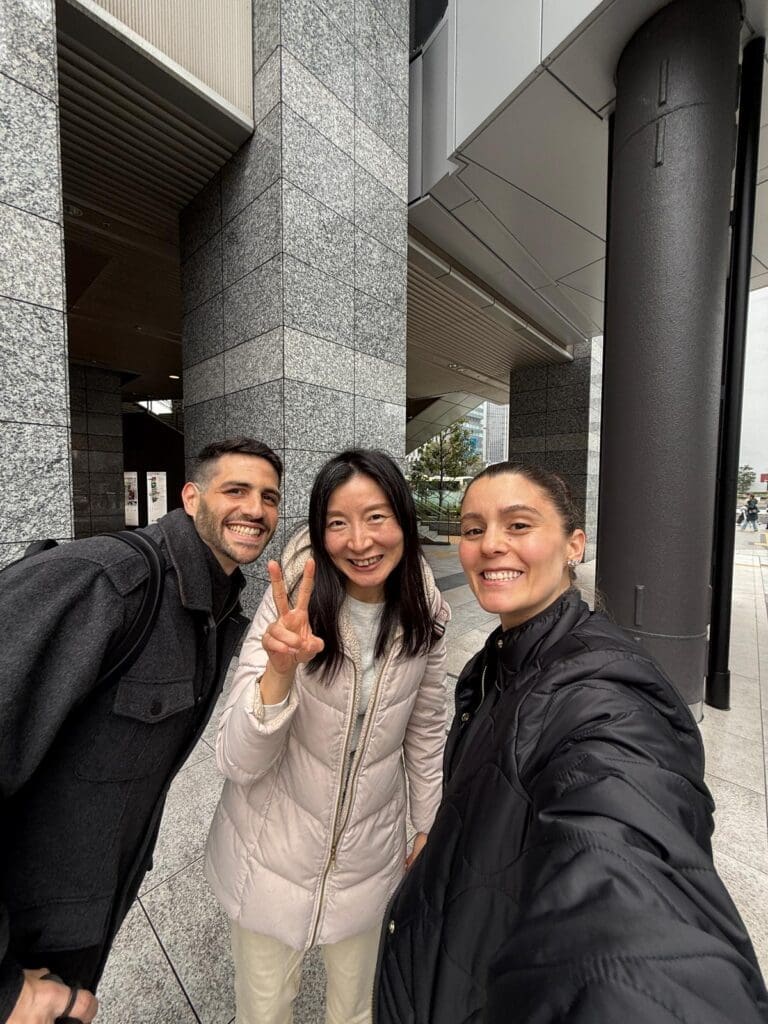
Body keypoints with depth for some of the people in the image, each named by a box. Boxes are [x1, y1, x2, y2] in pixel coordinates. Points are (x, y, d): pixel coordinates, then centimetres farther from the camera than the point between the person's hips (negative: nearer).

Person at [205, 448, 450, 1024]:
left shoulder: (424, 618, -15)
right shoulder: (292, 609, -24)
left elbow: (426, 732, -1)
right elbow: (238, 762, -26)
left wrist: (427, 827, 8)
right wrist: (281, 668, -43)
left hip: (370, 857, 3)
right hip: (273, 854, -2)